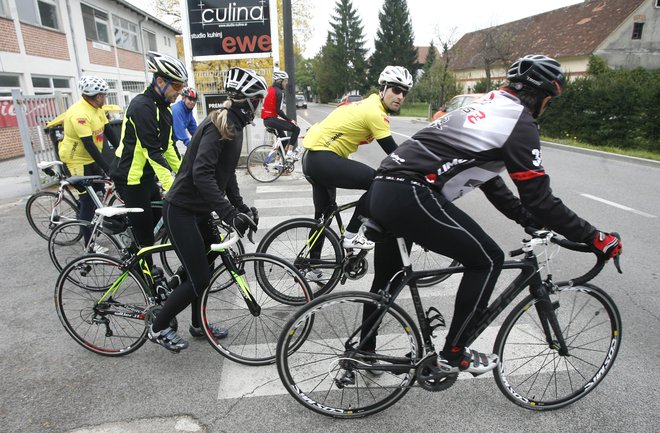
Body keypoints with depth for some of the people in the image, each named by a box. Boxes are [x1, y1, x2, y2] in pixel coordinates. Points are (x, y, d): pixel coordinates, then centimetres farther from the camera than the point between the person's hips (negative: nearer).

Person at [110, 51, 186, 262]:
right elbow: (152, 152, -29)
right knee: (145, 231, -1)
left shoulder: (163, 108, 8)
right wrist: (171, 187, -34)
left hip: (147, 176, 9)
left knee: (158, 216, 19)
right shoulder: (142, 106, -22)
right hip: (130, 177, -9)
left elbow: (168, 147, 11)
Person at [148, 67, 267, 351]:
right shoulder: (218, 125, -21)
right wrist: (229, 213, -36)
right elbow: (201, 174, -32)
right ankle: (158, 328, 17)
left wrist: (240, 206, 6)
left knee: (204, 269, 17)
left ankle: (198, 325, 36)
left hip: (200, 210, 9)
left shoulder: (234, 126, 9)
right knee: (199, 278, -4)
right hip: (182, 210, -9)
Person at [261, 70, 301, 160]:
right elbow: (279, 111, -19)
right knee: (296, 129, -6)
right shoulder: (279, 92, -14)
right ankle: (289, 152, -8)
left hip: (267, 119, 10)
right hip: (272, 120, -10)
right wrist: (290, 120, -12)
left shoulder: (271, 89, 14)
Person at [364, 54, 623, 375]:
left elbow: (487, 177, 30)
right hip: (410, 197, -10)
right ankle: (453, 355, 17)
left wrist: (529, 219, 33)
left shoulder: (487, 106, 26)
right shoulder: (520, 123, -2)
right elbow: (540, 199, -2)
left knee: (387, 278, 25)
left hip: (381, 189, 10)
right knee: (487, 260, 6)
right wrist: (595, 238, 10)